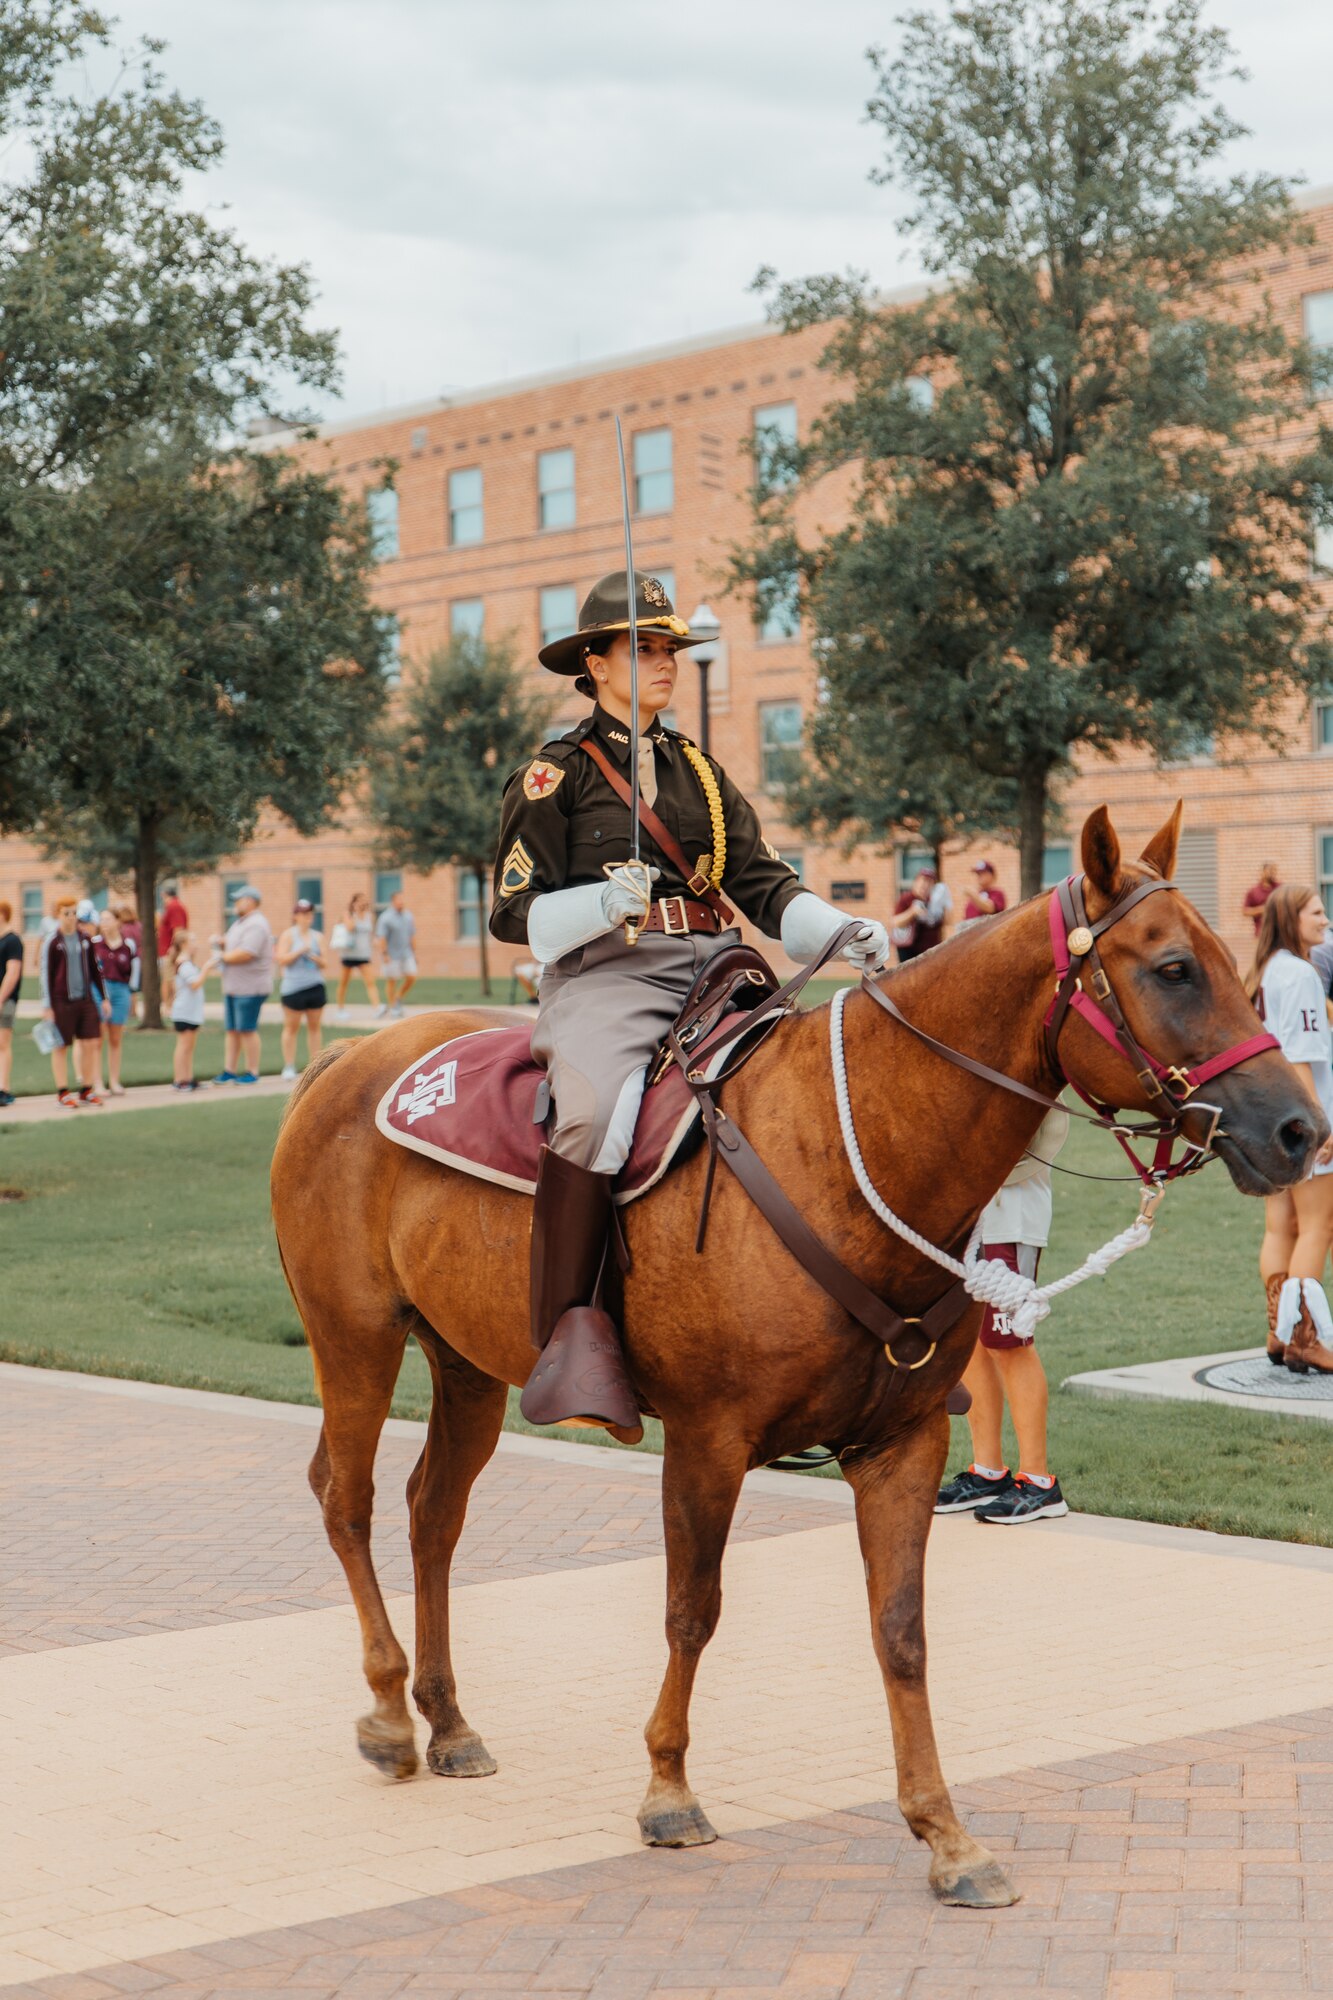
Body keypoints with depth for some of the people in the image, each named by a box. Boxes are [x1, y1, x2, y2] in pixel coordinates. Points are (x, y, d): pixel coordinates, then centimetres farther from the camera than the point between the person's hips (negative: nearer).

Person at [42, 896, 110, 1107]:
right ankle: (63, 1092, 10)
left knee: (90, 1044, 2)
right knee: (61, 1046, 4)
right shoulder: (53, 941, -6)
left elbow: (95, 969, 16)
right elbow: (46, 973, -5)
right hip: (62, 1001, -4)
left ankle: (87, 1089, 13)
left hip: (85, 999, 4)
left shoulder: (85, 939, 8)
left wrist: (104, 998, 14)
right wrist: (47, 1006, -8)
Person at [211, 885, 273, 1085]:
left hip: (250, 987, -10)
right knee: (232, 1030, 11)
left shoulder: (256, 925, -16)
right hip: (233, 986, 10)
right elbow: (233, 944, 26)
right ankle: (229, 1070, 16)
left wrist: (222, 956, -13)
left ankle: (252, 1072, 3)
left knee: (247, 1029, -4)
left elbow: (245, 953, -25)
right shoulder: (240, 922, 17)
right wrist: (222, 943, 5)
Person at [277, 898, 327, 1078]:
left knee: (314, 1026, 5)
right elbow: (282, 959, -8)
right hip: (293, 987, -4)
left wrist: (316, 958, -9)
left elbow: (323, 963, 12)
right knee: (291, 1027, -2)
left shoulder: (318, 937, 12)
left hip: (315, 987, 4)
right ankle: (289, 1067, 1)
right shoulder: (288, 935, 1)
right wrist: (300, 951, -14)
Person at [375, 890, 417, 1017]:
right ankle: (392, 1008, 11)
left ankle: (398, 1000, 17)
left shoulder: (408, 916, 9)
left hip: (407, 954, 6)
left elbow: (412, 935, 17)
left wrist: (413, 952, 16)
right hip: (392, 955, -6)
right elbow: (381, 937, -14)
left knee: (411, 977, -3)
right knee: (391, 981, 1)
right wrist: (385, 954, -18)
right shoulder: (386, 917, -11)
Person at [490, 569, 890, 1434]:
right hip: (603, 975, -6)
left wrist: (845, 933, -4)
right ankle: (570, 1338, -31)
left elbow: (763, 882, 15)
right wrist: (604, 904, -18)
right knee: (594, 1112, -36)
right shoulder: (556, 772, 7)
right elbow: (517, 911, 1)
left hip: (711, 973, 6)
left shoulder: (701, 770, 23)